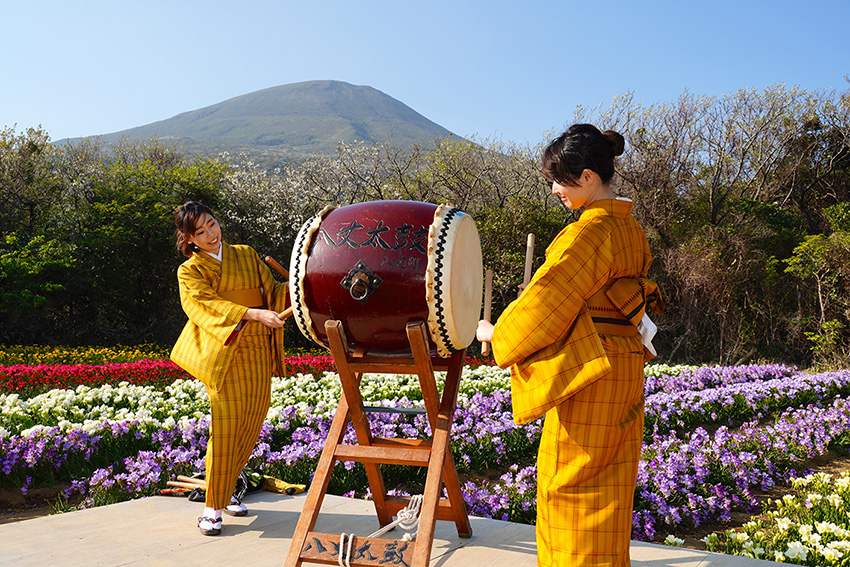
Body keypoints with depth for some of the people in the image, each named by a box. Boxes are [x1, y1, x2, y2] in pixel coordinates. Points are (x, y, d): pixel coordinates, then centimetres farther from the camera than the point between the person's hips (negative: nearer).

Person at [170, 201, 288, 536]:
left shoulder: (246, 255, 17)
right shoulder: (190, 271, 4)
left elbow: (271, 288, 16)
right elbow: (207, 305, -13)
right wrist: (253, 313, -25)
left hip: (258, 352, 4)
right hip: (225, 354, -4)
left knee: (251, 424, 6)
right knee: (225, 425, -9)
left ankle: (226, 490, 26)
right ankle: (213, 506, 5)